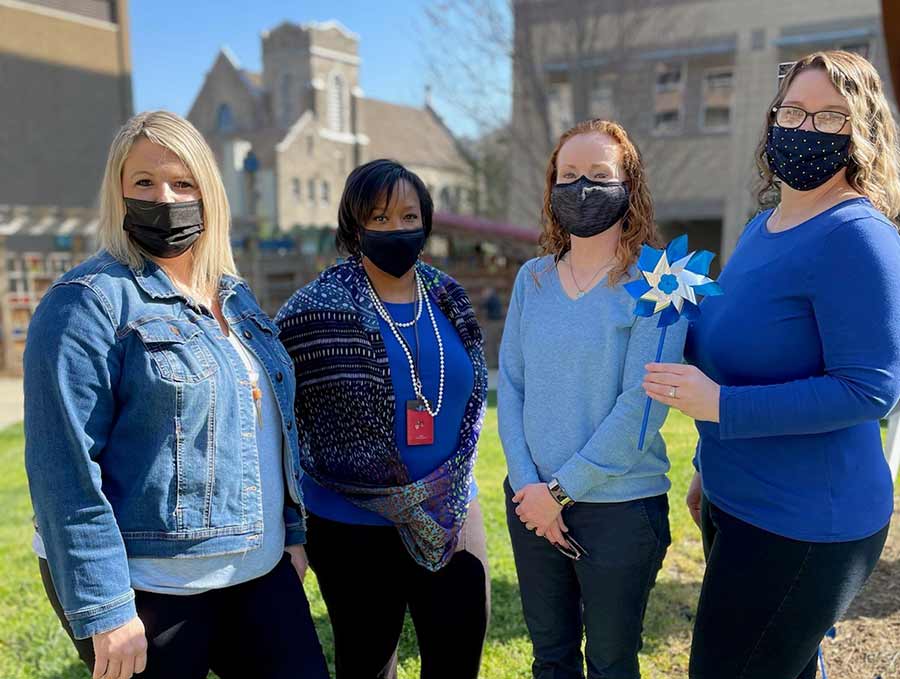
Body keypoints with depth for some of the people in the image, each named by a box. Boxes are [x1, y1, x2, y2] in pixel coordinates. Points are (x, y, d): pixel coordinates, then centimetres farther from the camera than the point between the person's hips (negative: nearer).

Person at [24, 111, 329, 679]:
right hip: (146, 587, -6)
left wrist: (292, 531, 14)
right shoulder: (90, 302, -12)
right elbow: (66, 467, -17)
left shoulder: (236, 297, 10)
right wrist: (103, 609, -18)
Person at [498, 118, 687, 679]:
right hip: (533, 503, 4)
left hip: (621, 507, -4)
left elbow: (642, 405, -17)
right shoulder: (532, 279, 4)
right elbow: (510, 384, 3)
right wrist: (527, 485, -8)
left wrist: (560, 490, -15)